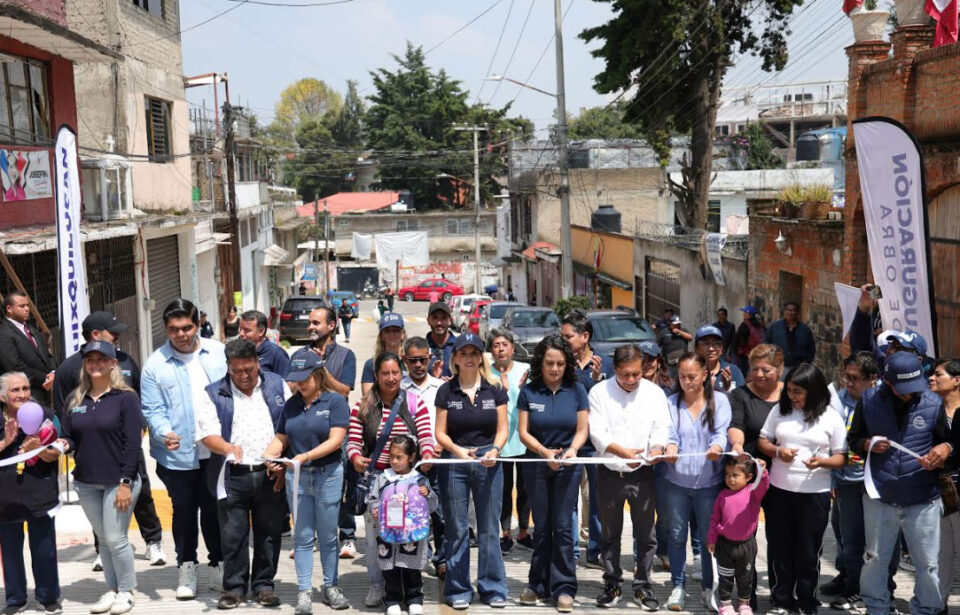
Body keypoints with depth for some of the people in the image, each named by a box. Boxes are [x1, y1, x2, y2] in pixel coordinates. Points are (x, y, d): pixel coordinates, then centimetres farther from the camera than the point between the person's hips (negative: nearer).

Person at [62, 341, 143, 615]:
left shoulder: (125, 398, -8)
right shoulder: (75, 400, 7)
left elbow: (132, 443, -12)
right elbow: (68, 437, 9)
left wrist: (125, 483, -16)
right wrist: (63, 445, -15)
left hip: (118, 482, -5)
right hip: (86, 482, 5)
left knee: (116, 539, -3)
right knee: (103, 540, 13)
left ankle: (126, 591, 14)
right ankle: (112, 590, 24)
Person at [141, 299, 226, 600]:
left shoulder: (219, 353, 3)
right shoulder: (156, 364, -3)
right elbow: (152, 409, -5)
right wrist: (164, 432, -24)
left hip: (217, 450, 1)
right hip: (178, 453, -1)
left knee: (215, 508, 10)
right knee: (184, 510, 11)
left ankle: (217, 564, 27)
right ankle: (187, 567, 26)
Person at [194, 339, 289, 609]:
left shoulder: (277, 386, 7)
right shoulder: (214, 395, 2)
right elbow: (208, 434, -7)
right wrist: (228, 448, -28)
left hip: (270, 475, 1)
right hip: (233, 476, -1)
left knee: (269, 532, 8)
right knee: (233, 534, 4)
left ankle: (264, 584, 20)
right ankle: (234, 586, 18)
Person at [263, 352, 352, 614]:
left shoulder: (335, 401, -5)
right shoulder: (291, 404, 8)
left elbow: (336, 440, -14)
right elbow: (281, 438, 8)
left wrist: (306, 456, -23)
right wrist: (268, 455, -13)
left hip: (328, 474, -3)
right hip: (297, 477, 3)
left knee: (328, 536, 7)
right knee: (302, 537, 5)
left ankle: (331, 587, 20)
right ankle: (304, 592, 11)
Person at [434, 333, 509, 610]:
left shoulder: (494, 389, 4)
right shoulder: (446, 391, 2)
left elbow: (502, 428, 2)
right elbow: (440, 432, 0)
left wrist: (495, 450, -17)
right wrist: (457, 450, -18)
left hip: (488, 462, 0)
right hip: (454, 462, 0)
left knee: (489, 528, 4)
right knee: (456, 530, 5)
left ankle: (492, 588, 15)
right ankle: (458, 590, 14)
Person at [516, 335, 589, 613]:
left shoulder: (576, 390, -1)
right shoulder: (528, 391, -1)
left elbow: (582, 430, -1)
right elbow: (523, 431, -4)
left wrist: (572, 449, -21)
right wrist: (544, 451, -20)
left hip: (568, 465, -1)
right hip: (536, 464, 1)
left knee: (563, 526, -3)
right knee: (541, 527, 8)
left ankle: (563, 587, 4)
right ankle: (538, 585, 19)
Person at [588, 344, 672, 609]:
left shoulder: (654, 393, 2)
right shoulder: (599, 392, -4)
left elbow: (661, 427, -2)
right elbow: (597, 433, -12)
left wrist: (657, 447, -25)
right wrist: (623, 452, -27)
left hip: (642, 474, 1)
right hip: (610, 473, 0)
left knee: (645, 535, 6)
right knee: (609, 534, 11)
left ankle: (643, 586, 20)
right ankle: (612, 584, 25)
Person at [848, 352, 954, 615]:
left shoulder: (933, 403, -6)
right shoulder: (869, 400, -5)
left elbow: (947, 440, 5)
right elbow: (853, 438, 6)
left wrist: (945, 449, -17)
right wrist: (868, 444, -15)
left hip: (923, 501, -1)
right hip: (879, 497, 1)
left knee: (928, 564, 8)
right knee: (875, 559, 16)